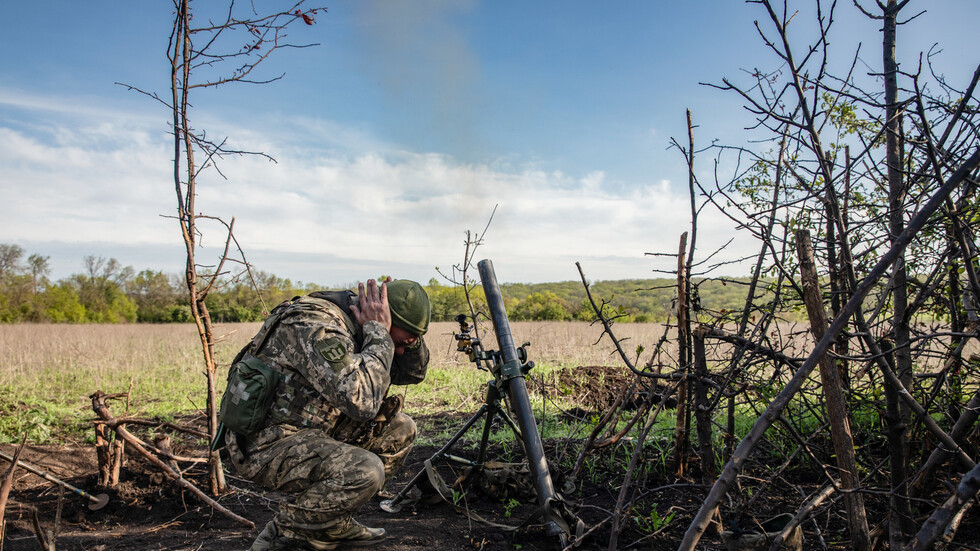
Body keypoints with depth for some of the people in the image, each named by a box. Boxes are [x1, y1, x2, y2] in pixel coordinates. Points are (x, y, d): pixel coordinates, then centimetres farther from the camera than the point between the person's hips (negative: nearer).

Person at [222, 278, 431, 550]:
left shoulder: (354, 325, 4)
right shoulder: (316, 327, -25)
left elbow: (413, 372, 13)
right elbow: (362, 401, -36)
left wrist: (408, 338, -6)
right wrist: (379, 334, -25)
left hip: (312, 431, 10)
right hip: (265, 445, -10)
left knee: (400, 430, 6)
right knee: (365, 471, -30)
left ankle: (335, 523, 11)